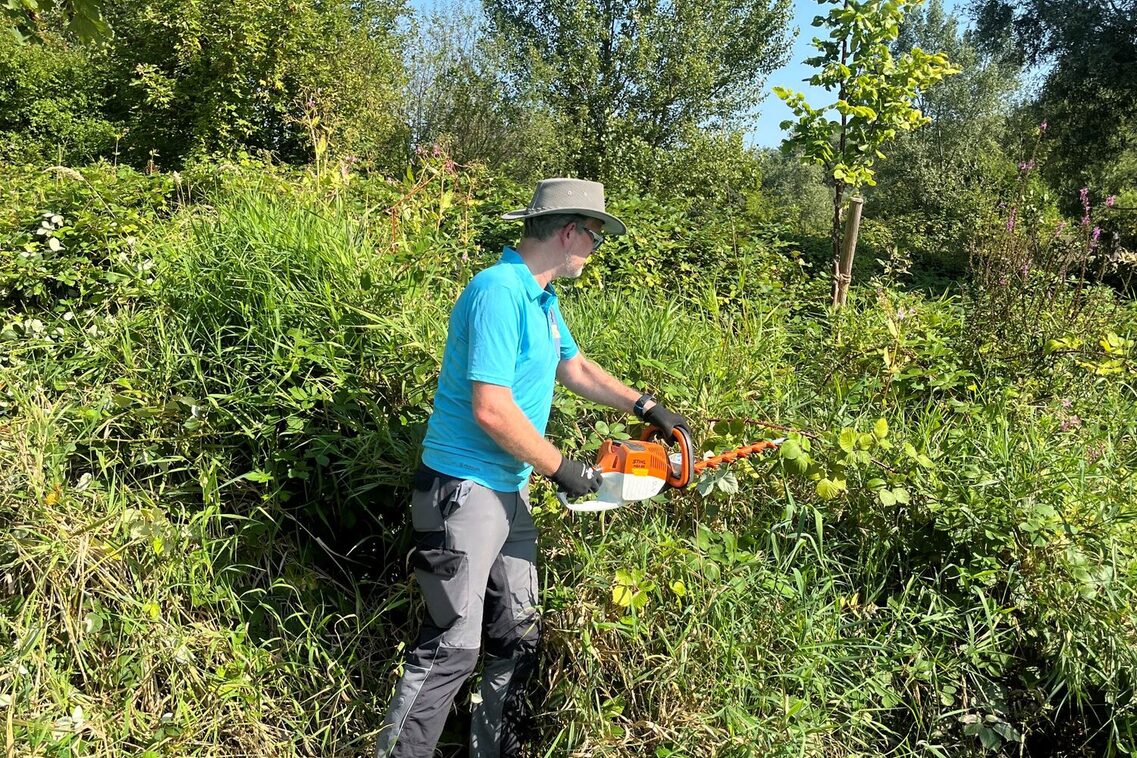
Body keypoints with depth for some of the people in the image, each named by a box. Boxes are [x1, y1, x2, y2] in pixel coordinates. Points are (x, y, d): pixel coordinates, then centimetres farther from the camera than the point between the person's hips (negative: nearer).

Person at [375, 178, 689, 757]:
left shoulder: (542, 298, 10)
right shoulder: (499, 292, -21)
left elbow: (575, 368, 24)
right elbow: (492, 410, -27)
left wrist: (645, 407, 20)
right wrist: (561, 469, -15)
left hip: (511, 492, 10)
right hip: (465, 490, -10)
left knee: (518, 636, 17)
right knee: (453, 645, -5)